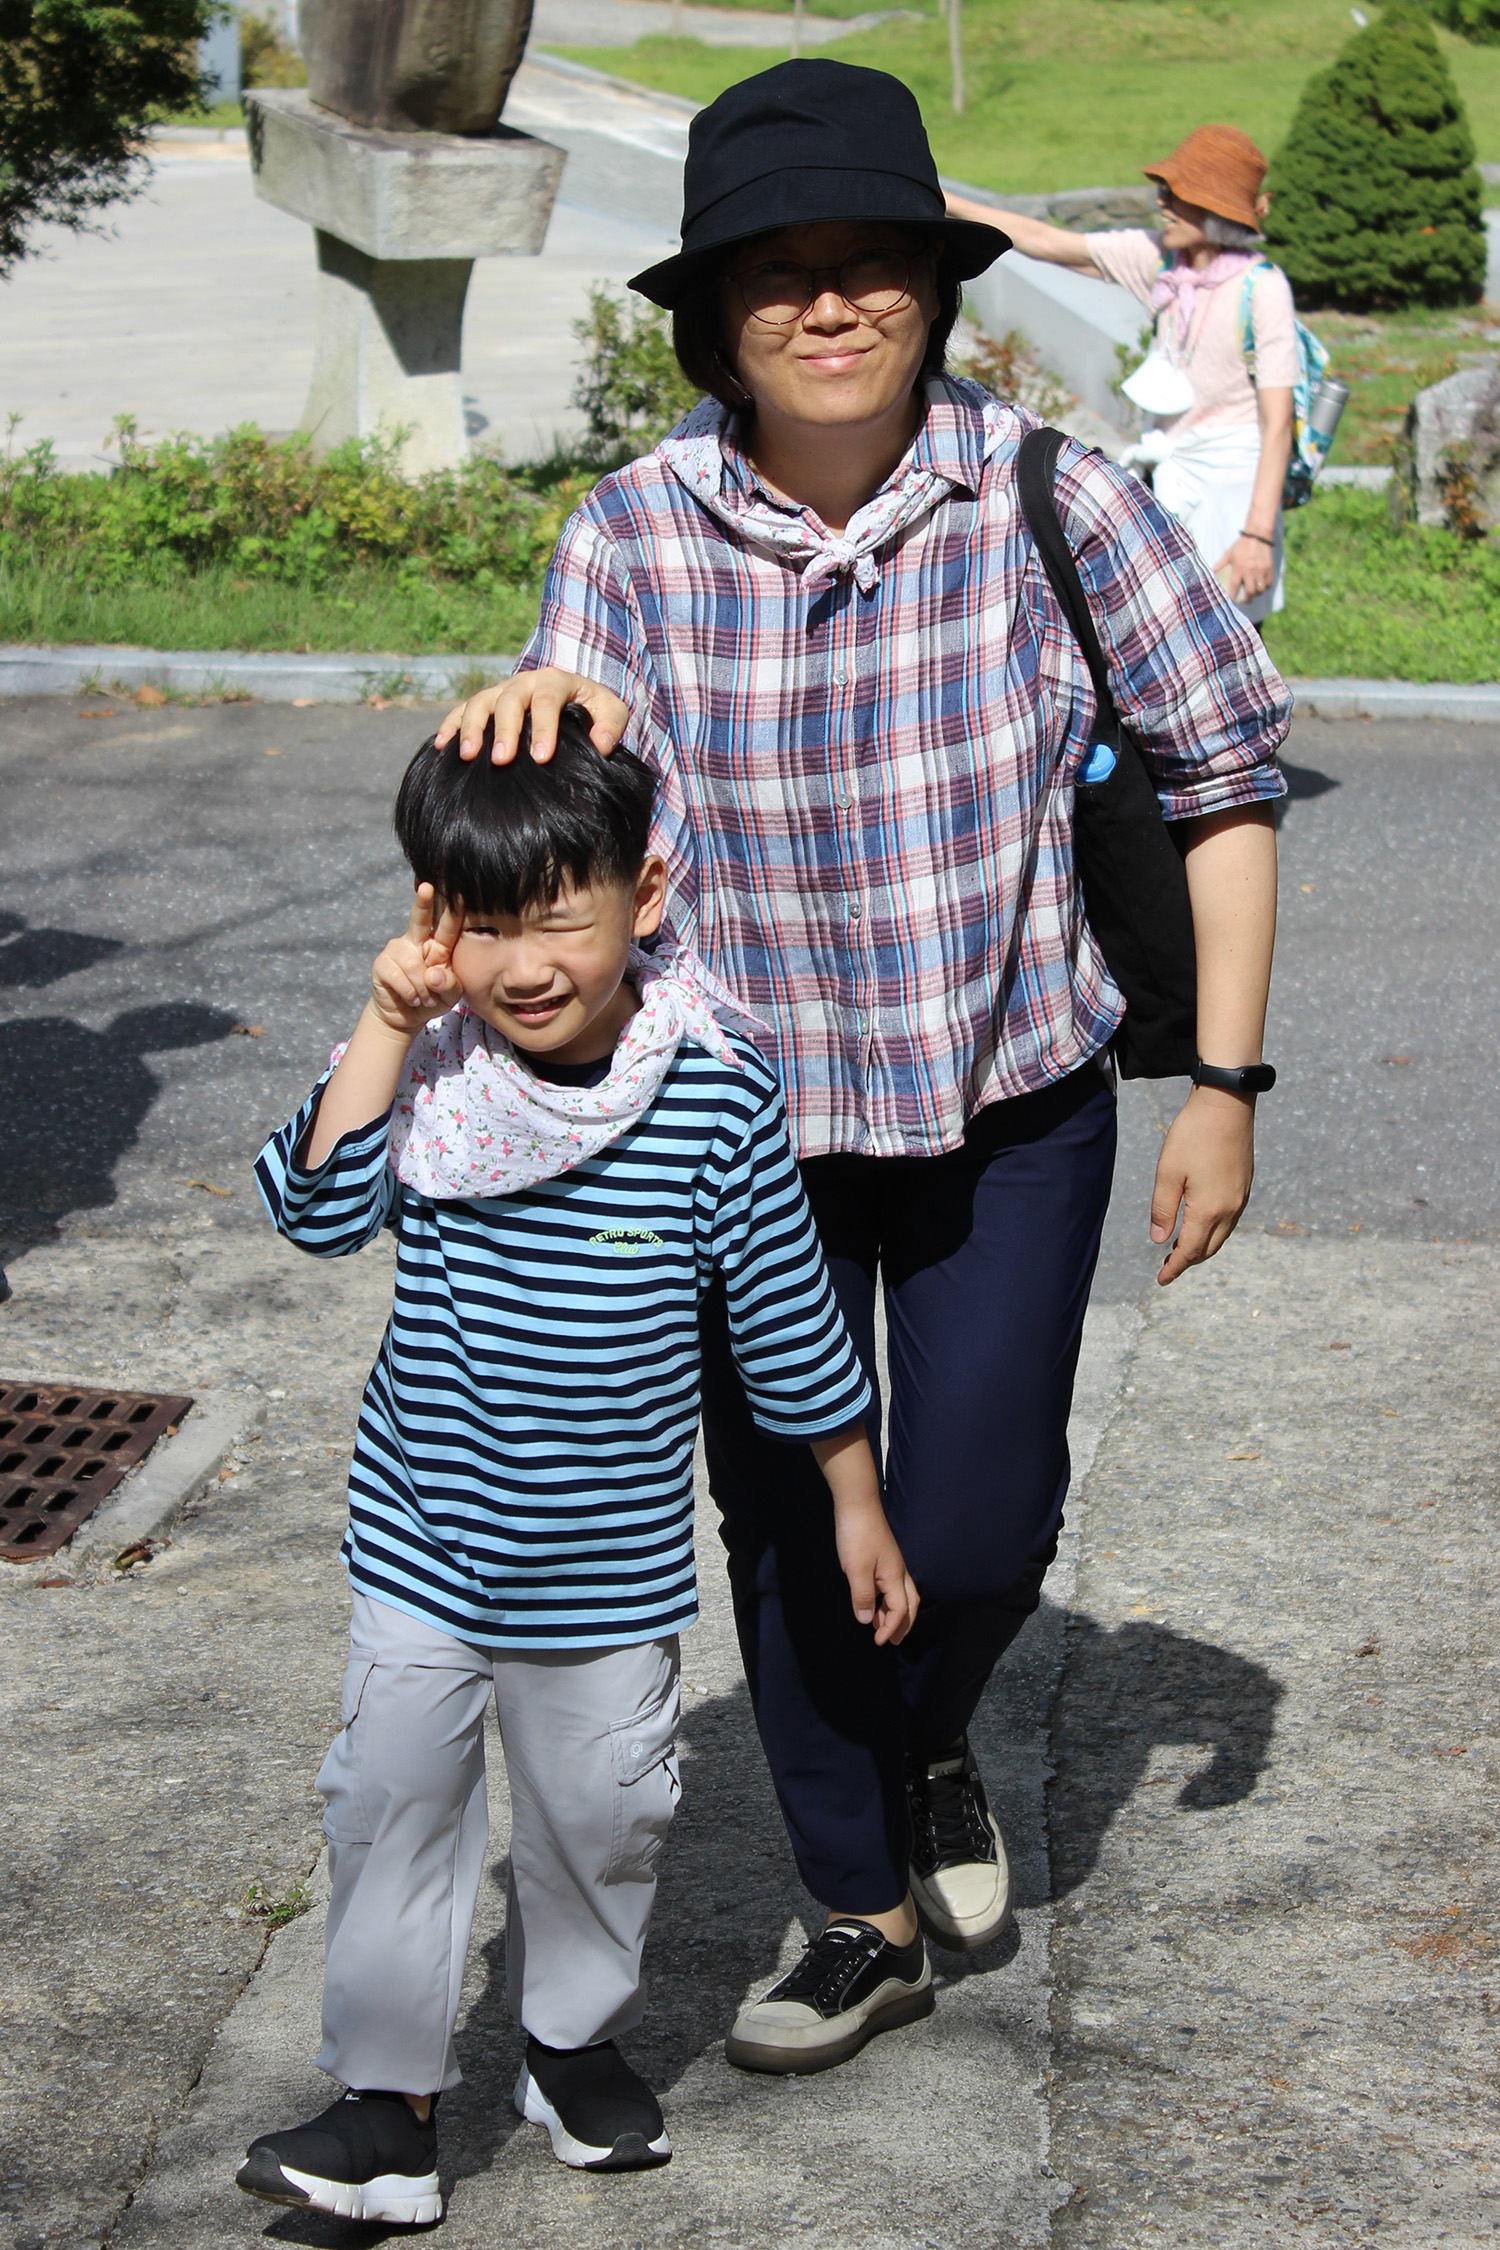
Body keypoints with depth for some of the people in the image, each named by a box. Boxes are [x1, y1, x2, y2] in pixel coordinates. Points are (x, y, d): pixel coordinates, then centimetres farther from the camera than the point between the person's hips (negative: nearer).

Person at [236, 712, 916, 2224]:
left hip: (610, 1567, -1)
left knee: (599, 1816, 15)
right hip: (423, 1546, 1)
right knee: (389, 1807, 6)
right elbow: (321, 1211, -22)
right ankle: (389, 2098, 21)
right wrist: (386, 1024, -25)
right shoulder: (431, 1070, -9)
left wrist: (856, 1508, 2)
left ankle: (576, 2040, 40)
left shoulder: (712, 1092, -14)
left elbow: (789, 1321, -5)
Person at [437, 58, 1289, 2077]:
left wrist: (1227, 1089, -7)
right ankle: (868, 1912, 35)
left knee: (981, 1533, 2)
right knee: (784, 1530, 11)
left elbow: (1226, 772, -6)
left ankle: (934, 1746, 40)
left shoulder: (1051, 497, -16)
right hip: (750, 1115, 2)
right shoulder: (635, 534, -12)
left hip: (1010, 1103, -1)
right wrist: (547, 704, -40)